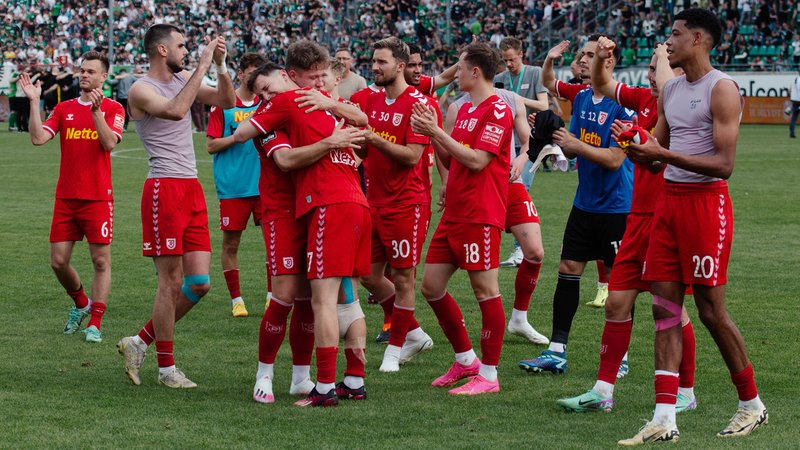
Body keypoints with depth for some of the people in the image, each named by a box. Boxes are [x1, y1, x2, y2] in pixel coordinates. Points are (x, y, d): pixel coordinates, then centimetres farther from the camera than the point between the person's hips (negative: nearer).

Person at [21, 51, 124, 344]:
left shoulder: (113, 108, 1)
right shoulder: (64, 109, 10)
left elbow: (110, 143, -15)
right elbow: (38, 138, -2)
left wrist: (96, 110, -22)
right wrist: (34, 102, -7)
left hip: (98, 197, -4)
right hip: (65, 196, 4)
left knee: (101, 261, -4)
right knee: (58, 262, 3)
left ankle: (94, 324, 2)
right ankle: (81, 304, 27)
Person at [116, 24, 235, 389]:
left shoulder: (183, 80, 15)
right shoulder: (141, 90, -8)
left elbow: (227, 102, 14)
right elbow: (175, 111, -27)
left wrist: (220, 66, 0)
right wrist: (202, 66, -23)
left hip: (192, 189, 8)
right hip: (164, 190, -8)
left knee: (200, 283, 5)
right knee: (171, 280, -4)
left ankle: (141, 342, 19)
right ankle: (166, 368, 6)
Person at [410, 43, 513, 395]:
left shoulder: (497, 111, -11)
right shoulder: (465, 109, 17)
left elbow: (476, 160, -19)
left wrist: (438, 132, -16)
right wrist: (432, 134, 4)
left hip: (480, 217, -10)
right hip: (453, 215, 10)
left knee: (486, 291, -4)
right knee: (431, 286, 10)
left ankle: (488, 374, 2)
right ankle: (466, 360, 22)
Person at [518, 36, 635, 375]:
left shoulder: (622, 104, -17)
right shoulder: (581, 96, 6)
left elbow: (615, 159, -21)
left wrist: (575, 144, -19)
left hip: (616, 206, -7)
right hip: (585, 204, 7)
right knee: (568, 270, 5)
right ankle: (556, 352, 9)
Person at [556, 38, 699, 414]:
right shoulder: (644, 99, 9)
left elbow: (666, 88, -35)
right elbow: (603, 85, 23)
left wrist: (665, 56, -16)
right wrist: (600, 57, 4)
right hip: (639, 216, 7)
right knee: (617, 301, 6)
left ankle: (686, 393, 14)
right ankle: (603, 391, 11)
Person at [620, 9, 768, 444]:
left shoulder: (722, 89, -11)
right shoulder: (670, 90, 14)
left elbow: (724, 164, -18)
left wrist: (664, 155, -24)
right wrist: (638, 146, -2)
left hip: (705, 201, -8)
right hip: (668, 199, 8)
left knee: (711, 310, -3)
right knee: (665, 307, 1)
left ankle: (752, 404, 15)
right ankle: (664, 419, 0)